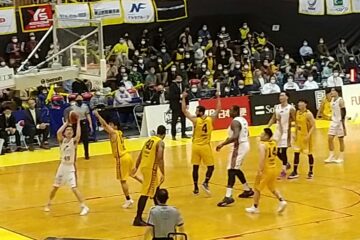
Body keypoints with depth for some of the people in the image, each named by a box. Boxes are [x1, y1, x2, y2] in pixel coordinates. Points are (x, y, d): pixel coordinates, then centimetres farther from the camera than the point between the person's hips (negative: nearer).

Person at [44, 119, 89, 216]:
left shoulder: (74, 141, -7)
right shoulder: (62, 140, 0)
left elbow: (78, 135, -29)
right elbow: (58, 132, -19)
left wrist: (78, 122, -23)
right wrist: (66, 123, -14)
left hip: (71, 167, -4)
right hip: (62, 166, 4)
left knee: (74, 188, -14)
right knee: (55, 187, 15)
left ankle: (84, 207, -9)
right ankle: (48, 204, 35)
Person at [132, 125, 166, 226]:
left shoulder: (150, 139, 13)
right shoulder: (160, 142, -12)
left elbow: (141, 154, 18)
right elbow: (160, 158, -23)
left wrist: (136, 167, 26)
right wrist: (163, 174, -21)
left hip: (144, 166, 9)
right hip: (150, 168, -9)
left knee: (156, 186, 27)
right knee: (146, 193, -6)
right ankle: (138, 219, -6)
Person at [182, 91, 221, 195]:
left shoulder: (195, 120, -11)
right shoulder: (210, 119, -6)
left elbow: (184, 110, -8)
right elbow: (218, 109, 7)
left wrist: (184, 98, -4)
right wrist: (218, 97, 15)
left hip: (196, 146, 0)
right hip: (205, 147, 0)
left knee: (195, 167, 8)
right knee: (211, 167, 10)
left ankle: (196, 188, 10)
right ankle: (205, 183, -11)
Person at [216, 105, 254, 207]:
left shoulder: (235, 122, -19)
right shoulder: (243, 119, 12)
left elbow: (235, 137, -32)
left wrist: (222, 144, -29)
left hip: (238, 147, -10)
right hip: (245, 144, 10)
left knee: (231, 170, -15)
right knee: (236, 169, 25)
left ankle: (228, 197, -24)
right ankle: (247, 190, 35)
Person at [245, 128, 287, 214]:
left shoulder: (262, 145, -18)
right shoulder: (274, 143, 5)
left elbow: (262, 158, -28)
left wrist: (260, 170, -29)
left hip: (266, 169, -7)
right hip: (273, 168, 7)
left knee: (257, 189, 9)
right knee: (273, 188, 23)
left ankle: (255, 207, 16)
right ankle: (282, 201, 6)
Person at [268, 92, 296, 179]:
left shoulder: (290, 108, -12)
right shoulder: (276, 107, 6)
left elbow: (295, 121, -8)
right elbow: (273, 119, 14)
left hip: (286, 131, -6)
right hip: (278, 131, 6)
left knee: (283, 151, -7)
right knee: (276, 151, 9)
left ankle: (284, 171, 1)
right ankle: (286, 164, 32)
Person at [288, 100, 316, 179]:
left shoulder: (308, 114, -17)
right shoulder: (297, 113, 4)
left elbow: (313, 126, -18)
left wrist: (308, 135, -25)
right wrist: (295, 134, 9)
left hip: (306, 136, -7)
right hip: (299, 135, 7)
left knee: (309, 154, 5)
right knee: (296, 153, 5)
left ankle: (310, 172, 18)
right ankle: (295, 172, 12)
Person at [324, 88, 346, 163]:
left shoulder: (340, 100, -15)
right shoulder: (332, 100, 9)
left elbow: (343, 112, -17)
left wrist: (343, 122, -22)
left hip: (340, 122, -8)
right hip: (333, 122, 8)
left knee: (341, 139, 2)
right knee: (330, 139, 3)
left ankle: (341, 157, 11)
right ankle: (331, 156, 10)